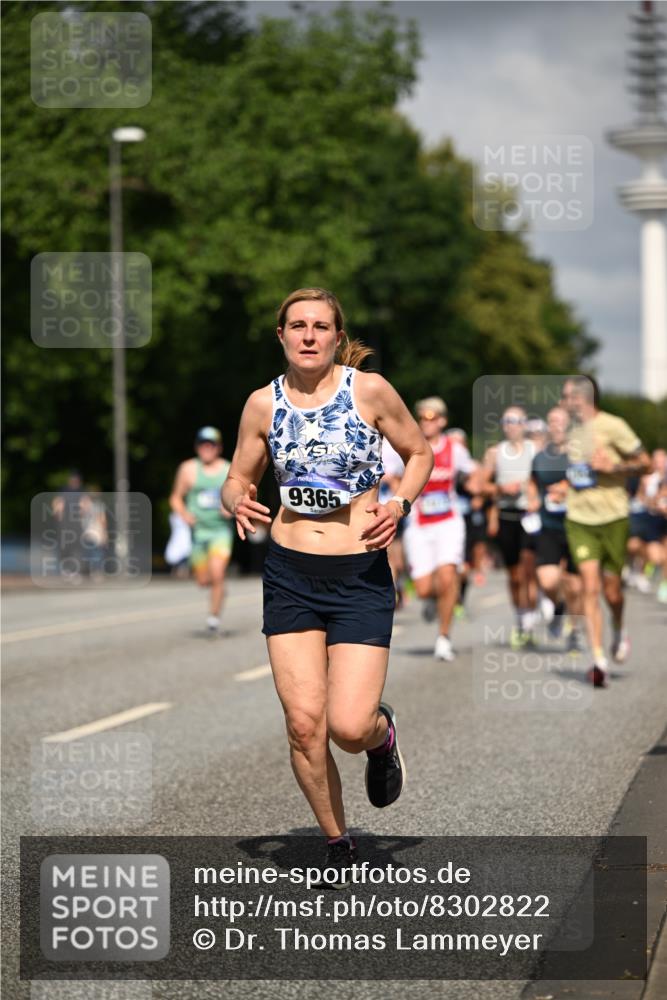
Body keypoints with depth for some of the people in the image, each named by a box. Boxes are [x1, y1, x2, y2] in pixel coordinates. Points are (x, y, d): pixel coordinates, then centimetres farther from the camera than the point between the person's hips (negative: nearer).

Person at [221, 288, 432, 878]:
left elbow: (420, 453, 9)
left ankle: (382, 732, 26)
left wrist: (399, 505, -10)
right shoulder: (264, 404, 2)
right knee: (303, 723, -4)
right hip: (290, 575, 2)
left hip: (362, 575, -2)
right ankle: (337, 841, 17)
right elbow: (238, 481, 12)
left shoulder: (370, 390, -5)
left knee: (348, 727, -12)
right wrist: (239, 504, -12)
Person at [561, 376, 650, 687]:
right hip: (579, 520, 4)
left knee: (612, 589, 3)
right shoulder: (572, 429, 12)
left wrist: (613, 467, -18)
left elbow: (644, 462, -5)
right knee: (590, 588, -9)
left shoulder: (612, 426, -8)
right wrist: (564, 486, 13)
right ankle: (599, 659, -9)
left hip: (613, 518, -4)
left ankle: (618, 632, 36)